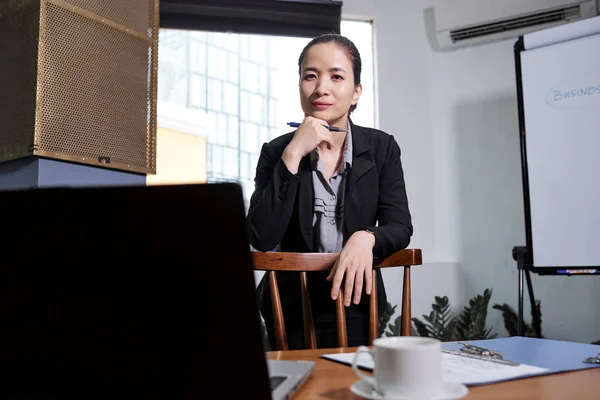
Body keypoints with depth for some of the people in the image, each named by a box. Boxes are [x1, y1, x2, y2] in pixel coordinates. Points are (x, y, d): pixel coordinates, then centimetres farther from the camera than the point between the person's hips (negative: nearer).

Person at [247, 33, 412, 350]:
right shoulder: (276, 151, -6)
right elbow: (261, 239, -18)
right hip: (291, 306, 0)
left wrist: (366, 237, -29)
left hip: (355, 303, 1)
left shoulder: (382, 148, -3)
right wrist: (292, 155, -23)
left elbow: (400, 226, -6)